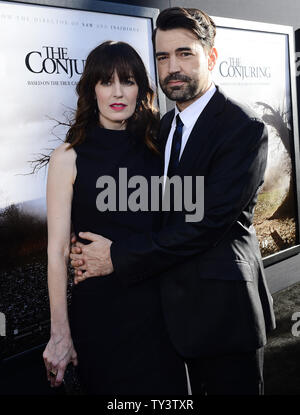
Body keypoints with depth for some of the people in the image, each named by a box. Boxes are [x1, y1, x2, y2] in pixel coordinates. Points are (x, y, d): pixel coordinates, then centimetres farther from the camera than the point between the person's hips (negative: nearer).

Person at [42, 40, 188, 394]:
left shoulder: (156, 150, 4)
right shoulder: (69, 157, -7)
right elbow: (57, 250, -9)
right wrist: (60, 334, -10)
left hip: (156, 306, 4)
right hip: (97, 309, -3)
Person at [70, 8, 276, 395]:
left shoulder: (243, 127, -16)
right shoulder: (166, 125, 10)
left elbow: (207, 223, -23)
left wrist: (119, 257, -20)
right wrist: (97, 246, -5)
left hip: (223, 309, -7)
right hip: (178, 306, 7)